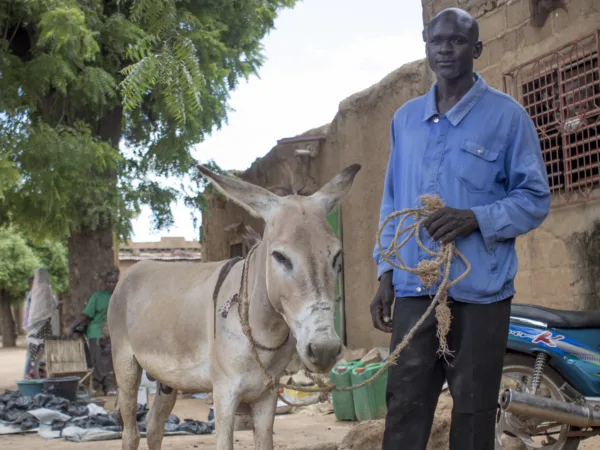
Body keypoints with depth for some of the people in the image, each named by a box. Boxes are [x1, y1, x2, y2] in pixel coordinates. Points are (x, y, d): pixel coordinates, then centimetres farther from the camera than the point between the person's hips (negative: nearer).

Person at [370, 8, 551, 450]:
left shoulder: (506, 114, -2)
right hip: (414, 288, 4)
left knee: (474, 409, 4)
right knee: (404, 404, 4)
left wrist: (476, 219, -19)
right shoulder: (406, 118, 13)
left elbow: (535, 198, -2)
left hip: (480, 289, -4)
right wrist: (386, 273, 11)